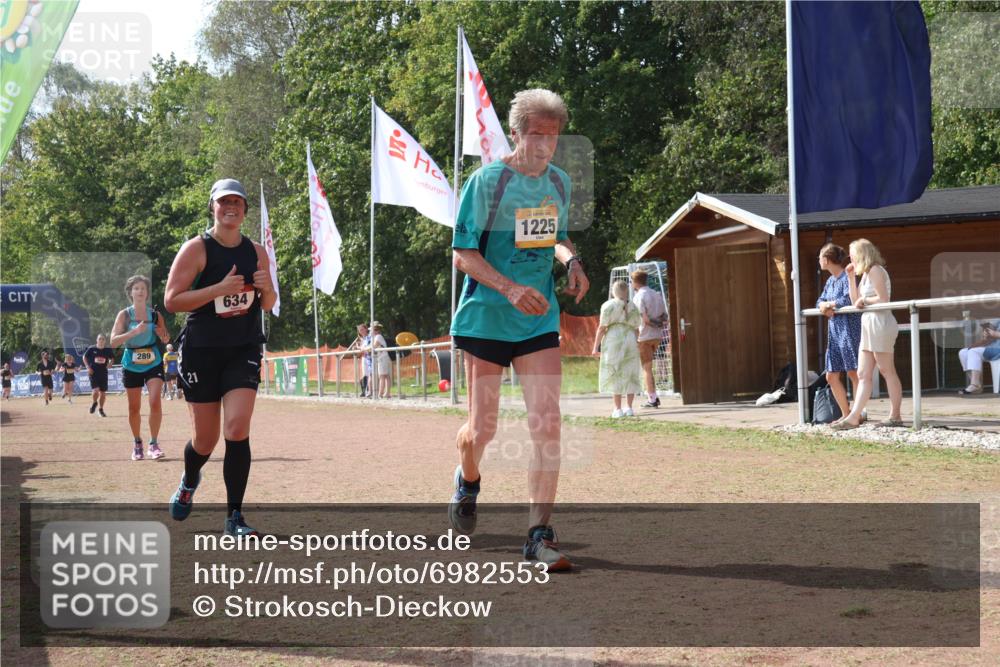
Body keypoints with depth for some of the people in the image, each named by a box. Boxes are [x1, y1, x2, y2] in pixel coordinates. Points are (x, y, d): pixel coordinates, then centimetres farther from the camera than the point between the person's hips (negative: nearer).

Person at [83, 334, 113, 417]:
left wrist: (110, 363, -5)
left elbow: (112, 358, 17)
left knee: (103, 392, 7)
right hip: (93, 372, -3)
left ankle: (101, 409, 25)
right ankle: (94, 403, 16)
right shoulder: (91, 349, -5)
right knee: (95, 390, -16)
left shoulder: (108, 350, 0)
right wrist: (88, 367, -4)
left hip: (103, 373, 3)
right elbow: (84, 357, 7)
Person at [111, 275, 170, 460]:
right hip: (131, 365, 0)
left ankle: (154, 444, -6)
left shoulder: (155, 315, 1)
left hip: (153, 363, 0)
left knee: (155, 402, -16)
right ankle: (137, 443, 26)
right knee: (134, 408, 7)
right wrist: (134, 331, -26)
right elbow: (113, 341, -14)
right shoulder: (124, 315, -4)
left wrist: (162, 335, -12)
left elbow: (166, 339, 12)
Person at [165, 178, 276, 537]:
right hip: (201, 351, -2)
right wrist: (220, 289, -23)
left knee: (237, 429, -15)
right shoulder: (196, 249, -7)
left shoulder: (257, 251, 6)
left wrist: (266, 288, -8)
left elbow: (268, 305, 15)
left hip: (244, 350, 2)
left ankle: (234, 517, -6)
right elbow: (171, 301, -14)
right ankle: (189, 481, 41)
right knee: (206, 438, 5)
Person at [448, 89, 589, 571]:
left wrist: (571, 261, -2)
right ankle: (468, 479, 42)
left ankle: (539, 534, -6)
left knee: (547, 422, -9)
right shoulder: (486, 181, -11)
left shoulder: (559, 182, 6)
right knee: (482, 427, 6)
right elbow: (463, 255, -11)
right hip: (485, 317, -4)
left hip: (539, 320, 4)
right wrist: (511, 288, -25)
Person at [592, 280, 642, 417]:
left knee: (614, 375, 0)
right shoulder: (632, 306, 10)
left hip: (613, 340, -3)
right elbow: (636, 328, 11)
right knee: (630, 375, 10)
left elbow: (602, 327, -6)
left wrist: (596, 345, -3)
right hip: (630, 340, 3)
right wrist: (636, 342, 24)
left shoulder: (608, 305, -2)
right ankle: (629, 408, 9)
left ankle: (618, 409, -3)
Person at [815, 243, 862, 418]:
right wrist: (824, 307, -9)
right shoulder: (830, 281, 16)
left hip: (849, 330, -9)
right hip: (834, 332, 9)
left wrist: (830, 304, -8)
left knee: (853, 373, -5)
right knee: (831, 376, 8)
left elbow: (849, 300, -23)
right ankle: (846, 414, 16)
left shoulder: (847, 277, -11)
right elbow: (820, 301, 15)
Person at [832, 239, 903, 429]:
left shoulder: (875, 271, -10)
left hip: (880, 323, -10)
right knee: (863, 375, 5)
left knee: (887, 371, -4)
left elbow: (883, 299, -18)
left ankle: (895, 416, 0)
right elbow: (856, 301, 18)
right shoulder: (865, 274, 18)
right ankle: (854, 417, 3)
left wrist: (864, 300, -5)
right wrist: (851, 278, 14)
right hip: (869, 325, 10)